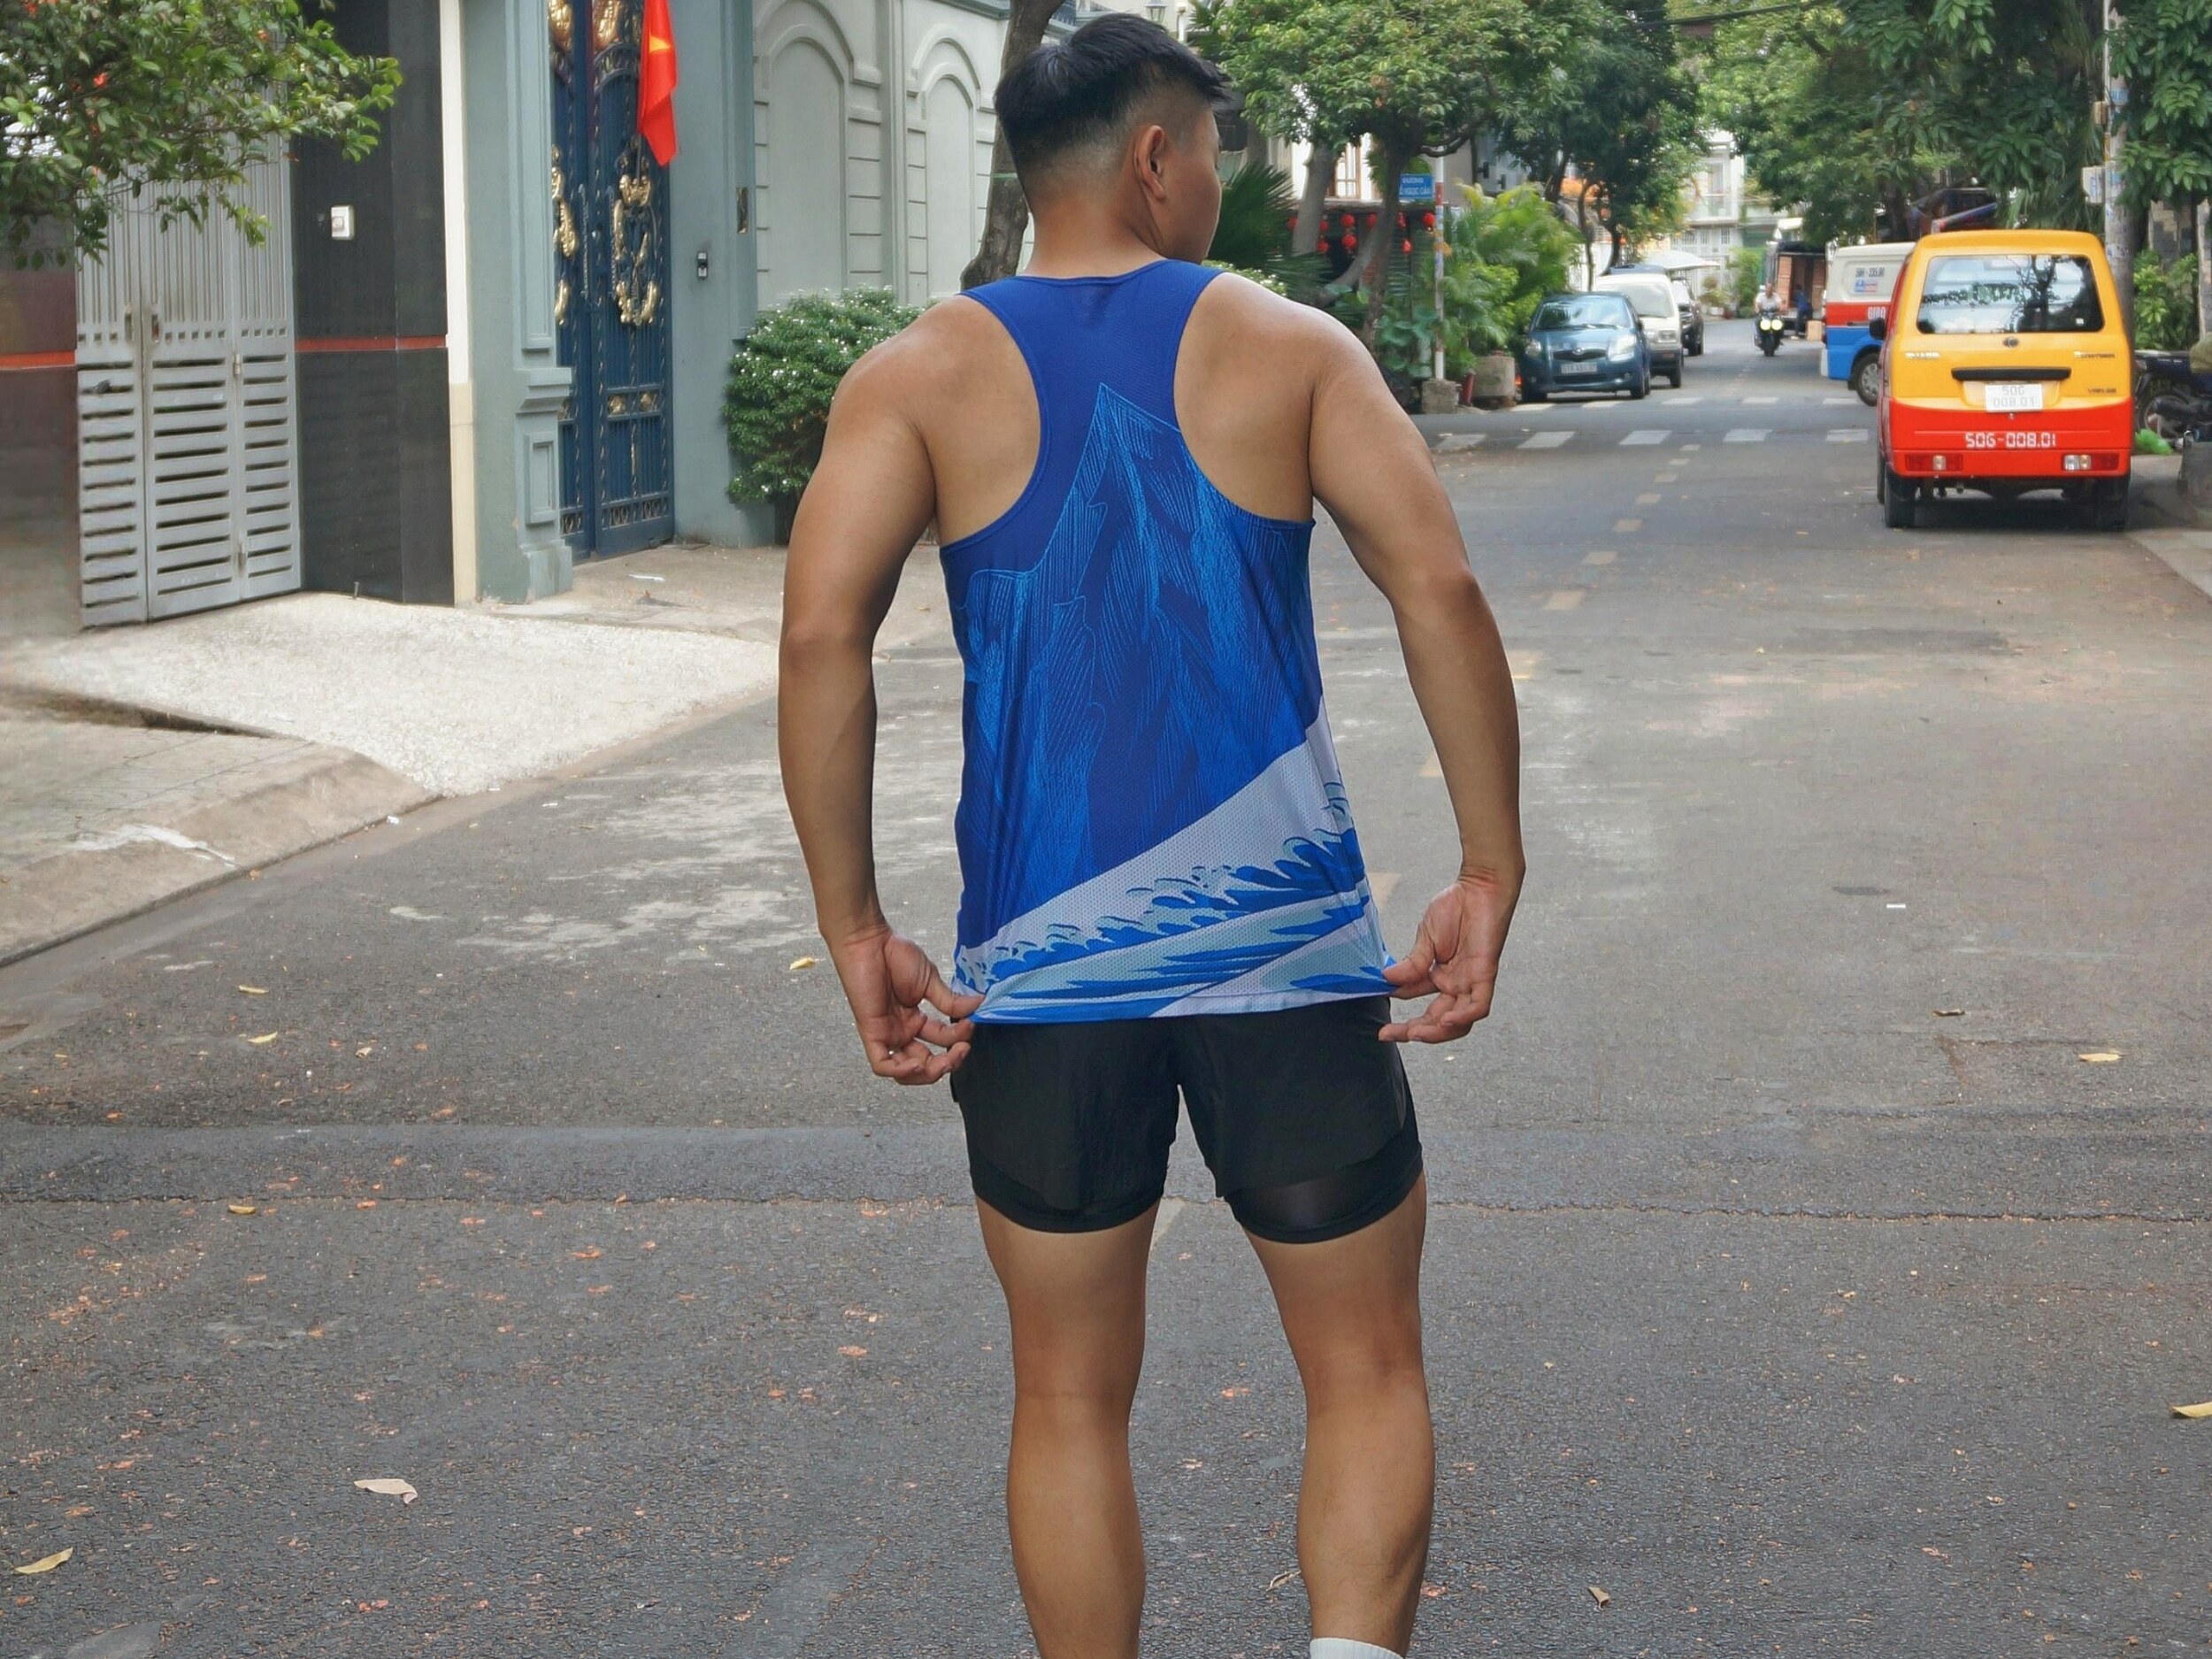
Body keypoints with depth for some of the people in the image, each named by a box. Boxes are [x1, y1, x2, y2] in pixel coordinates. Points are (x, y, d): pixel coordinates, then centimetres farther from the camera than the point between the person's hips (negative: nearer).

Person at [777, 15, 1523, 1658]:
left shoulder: (919, 378, 3)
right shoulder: (1291, 347, 2)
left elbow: (822, 631, -11)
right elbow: (1438, 587, -9)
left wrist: (853, 929, -7)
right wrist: (1493, 873, -5)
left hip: (1039, 964, 1)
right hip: (1285, 941, -1)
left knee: (1071, 1400, 16)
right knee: (1366, 1370, 11)